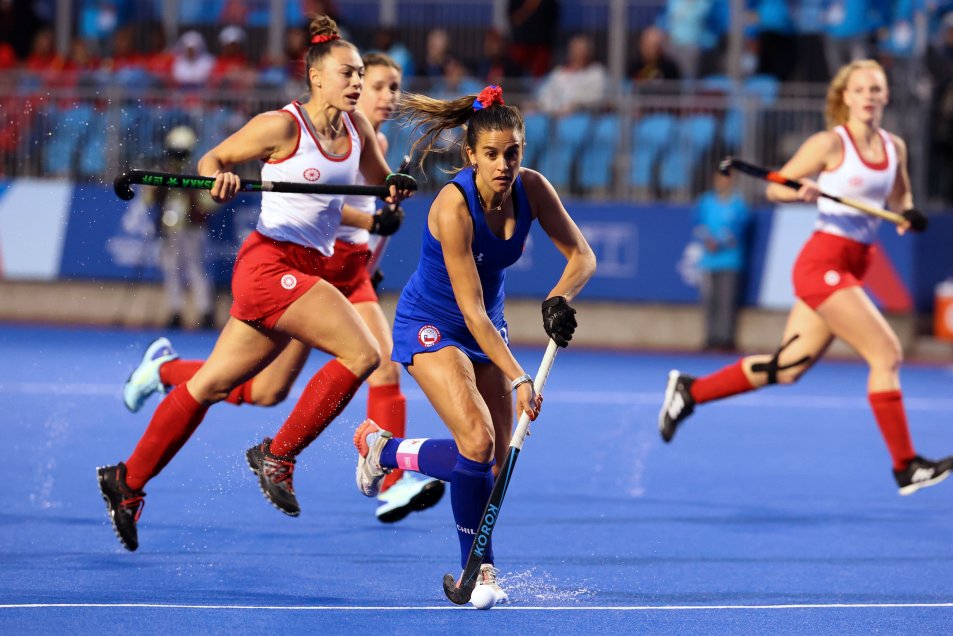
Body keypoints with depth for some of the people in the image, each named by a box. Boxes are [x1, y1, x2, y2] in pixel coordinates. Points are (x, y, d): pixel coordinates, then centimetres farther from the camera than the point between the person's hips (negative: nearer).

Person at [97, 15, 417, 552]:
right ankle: (279, 455, -8)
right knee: (362, 354, -19)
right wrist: (219, 178, -24)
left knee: (213, 384, 12)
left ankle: (128, 482, 20)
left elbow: (380, 183, 23)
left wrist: (397, 186, -1)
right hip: (271, 261, -7)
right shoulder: (282, 126, -10)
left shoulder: (356, 127, 9)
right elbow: (212, 159, -1)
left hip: (305, 273, 7)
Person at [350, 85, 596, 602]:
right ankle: (383, 450, 2)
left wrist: (559, 299, -26)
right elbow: (472, 310, -29)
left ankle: (474, 571, 17)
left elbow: (582, 256, -4)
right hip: (429, 326, -6)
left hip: (487, 328, 6)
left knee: (495, 463, 1)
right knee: (478, 444, -24)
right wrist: (518, 379, -32)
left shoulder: (531, 189, -12)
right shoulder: (454, 207, -29)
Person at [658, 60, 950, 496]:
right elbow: (775, 186, -4)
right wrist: (801, 192, -26)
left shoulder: (895, 148, 10)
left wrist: (908, 213, 3)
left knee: (787, 368, 12)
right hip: (823, 262, -8)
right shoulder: (831, 143, -8)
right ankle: (905, 467, -10)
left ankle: (689, 391, 26)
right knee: (887, 353, -14)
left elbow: (898, 197, 26)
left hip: (851, 270, 8)